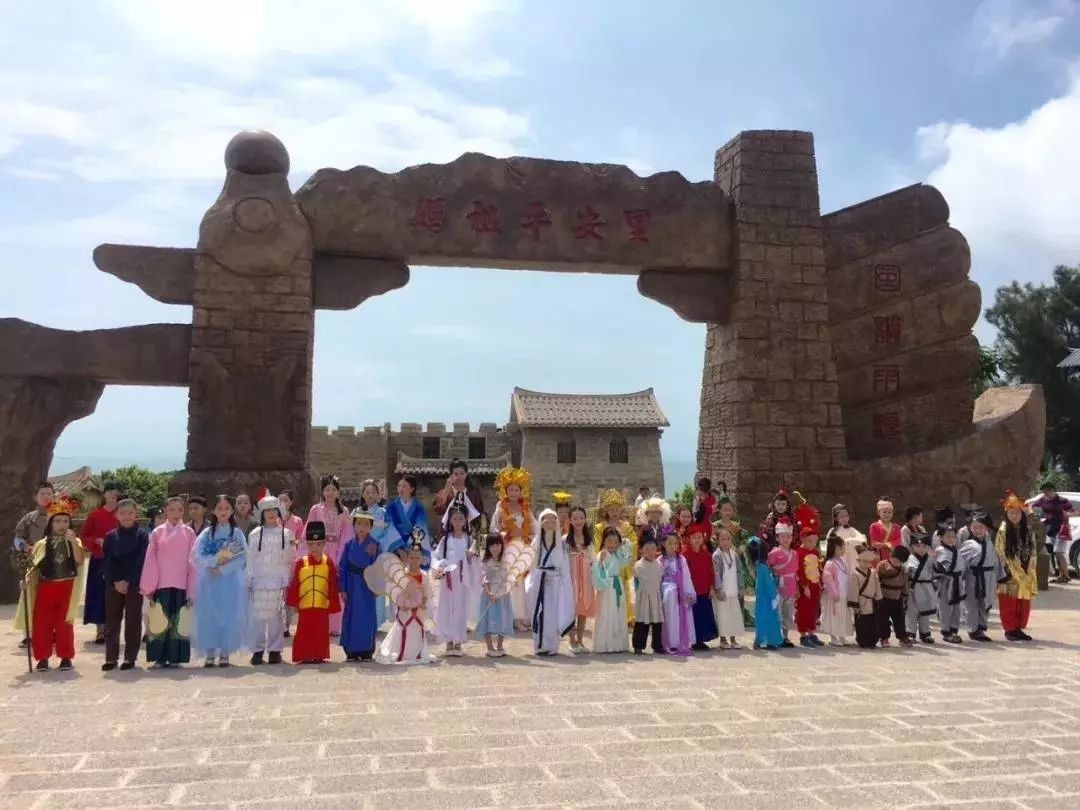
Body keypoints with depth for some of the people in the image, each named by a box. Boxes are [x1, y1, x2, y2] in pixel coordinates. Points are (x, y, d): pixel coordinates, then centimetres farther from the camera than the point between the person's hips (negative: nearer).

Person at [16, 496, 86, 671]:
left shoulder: (75, 543, 3)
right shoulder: (42, 544, 6)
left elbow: (79, 560, -14)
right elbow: (34, 566, 5)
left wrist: (73, 541, -21)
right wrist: (27, 578, -13)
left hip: (66, 587, -2)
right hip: (45, 587, 2)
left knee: (64, 623, 0)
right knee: (41, 623, 0)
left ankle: (66, 657, 10)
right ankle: (43, 657, 11)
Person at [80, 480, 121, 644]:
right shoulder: (94, 515, 0)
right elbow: (83, 537, 1)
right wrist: (97, 540, -14)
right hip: (99, 560, -1)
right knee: (98, 594, -1)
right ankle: (99, 631, 2)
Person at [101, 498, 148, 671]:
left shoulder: (142, 535, -2)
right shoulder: (110, 536, 6)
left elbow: (141, 561, -7)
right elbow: (106, 562, 2)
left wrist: (128, 581, -13)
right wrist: (115, 581, -10)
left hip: (134, 584, -2)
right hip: (113, 584, 2)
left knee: (133, 621, 3)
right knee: (112, 621, 5)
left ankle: (130, 657, 10)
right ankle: (111, 657, 12)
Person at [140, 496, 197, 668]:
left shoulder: (188, 533, 5)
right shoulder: (157, 533, 4)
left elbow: (192, 562, 4)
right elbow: (150, 561, 2)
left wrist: (191, 590, -1)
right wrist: (149, 588, -3)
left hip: (181, 585, 0)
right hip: (161, 585, 0)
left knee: (178, 622, 2)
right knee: (159, 621, 0)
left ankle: (175, 657, 9)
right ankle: (160, 657, 7)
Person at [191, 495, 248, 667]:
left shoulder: (237, 533, 4)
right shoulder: (206, 533, 7)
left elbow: (242, 558, -5)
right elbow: (197, 556, -3)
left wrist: (222, 569, -14)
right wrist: (216, 560, -17)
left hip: (231, 581, -1)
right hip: (210, 581, 1)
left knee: (229, 615, -3)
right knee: (209, 616, -1)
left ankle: (225, 653, 5)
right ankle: (210, 653, 7)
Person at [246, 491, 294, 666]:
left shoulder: (286, 534, 6)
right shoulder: (255, 534, 7)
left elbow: (290, 560, 6)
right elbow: (250, 560, 7)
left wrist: (287, 582, 1)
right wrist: (248, 582, 3)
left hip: (278, 582, 0)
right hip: (258, 582, 0)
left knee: (276, 617, 1)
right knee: (257, 616, -2)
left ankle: (274, 650, 11)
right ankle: (257, 650, 8)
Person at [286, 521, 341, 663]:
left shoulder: (329, 563, 1)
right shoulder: (300, 563, 0)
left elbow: (333, 586, 2)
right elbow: (293, 585, 1)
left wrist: (333, 605, 1)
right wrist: (292, 602, -2)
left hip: (322, 606, 0)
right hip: (304, 606, 0)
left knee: (321, 633, 6)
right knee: (304, 633, 6)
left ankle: (319, 656, 15)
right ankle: (304, 656, 14)